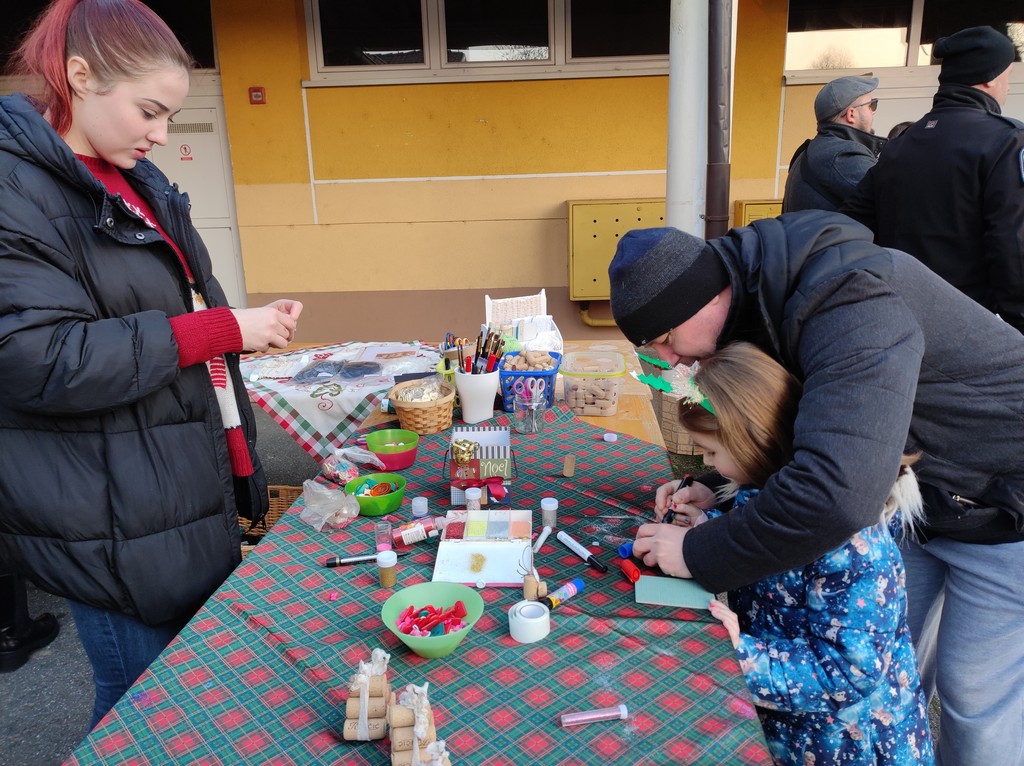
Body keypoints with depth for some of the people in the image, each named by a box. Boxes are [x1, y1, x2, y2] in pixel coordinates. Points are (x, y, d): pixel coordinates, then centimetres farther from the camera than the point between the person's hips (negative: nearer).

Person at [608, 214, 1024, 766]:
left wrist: (698, 554, -35)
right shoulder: (758, 295, -8)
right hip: (915, 495, 8)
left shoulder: (848, 306, -37)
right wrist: (720, 483, -9)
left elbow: (836, 492, -48)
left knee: (974, 696, 4)